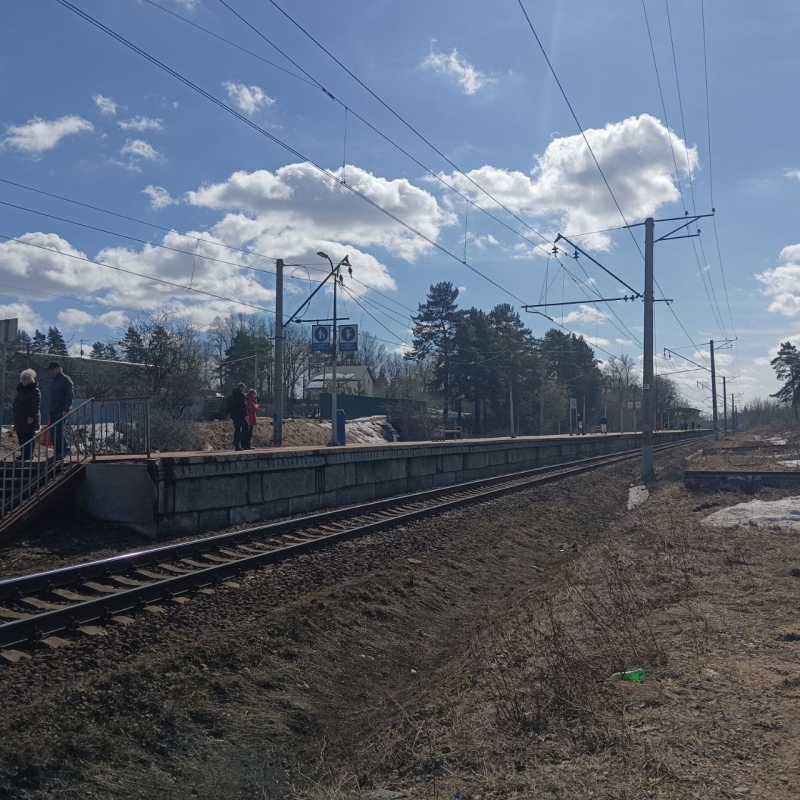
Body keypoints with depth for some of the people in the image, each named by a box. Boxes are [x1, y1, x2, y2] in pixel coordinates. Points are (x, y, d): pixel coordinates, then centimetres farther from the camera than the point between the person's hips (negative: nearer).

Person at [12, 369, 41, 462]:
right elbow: (16, 403, 22)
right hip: (20, 418, 9)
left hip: (29, 418, -9)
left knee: (29, 437, -4)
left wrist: (32, 416, -23)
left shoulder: (35, 391, -13)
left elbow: (36, 405, -18)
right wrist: (15, 414, 18)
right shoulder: (20, 389, 15)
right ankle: (24, 453, 19)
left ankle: (29, 454, 1)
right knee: (21, 436, 11)